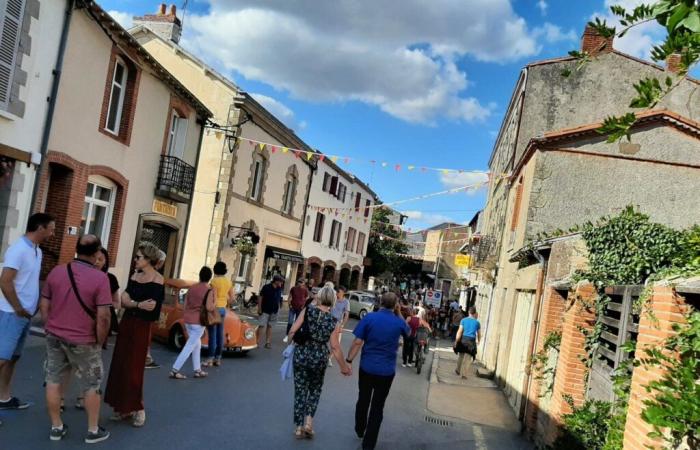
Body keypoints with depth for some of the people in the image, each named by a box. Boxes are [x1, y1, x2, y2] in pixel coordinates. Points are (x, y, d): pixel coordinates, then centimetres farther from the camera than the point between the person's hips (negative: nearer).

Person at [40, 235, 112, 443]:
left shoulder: (56, 271, -2)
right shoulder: (100, 278, -19)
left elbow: (44, 305, 4)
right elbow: (103, 316, -20)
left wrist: (51, 328, 16)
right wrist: (100, 341, -6)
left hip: (54, 336, 5)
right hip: (83, 341, -4)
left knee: (53, 381, 15)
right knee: (91, 385, 11)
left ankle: (56, 427, 23)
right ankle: (93, 430, 19)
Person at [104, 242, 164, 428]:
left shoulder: (157, 279, -10)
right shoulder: (135, 276, 11)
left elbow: (151, 307, -20)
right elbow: (124, 301, 3)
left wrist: (130, 302, -10)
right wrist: (139, 304, -13)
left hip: (142, 327, -7)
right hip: (126, 323, 7)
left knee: (134, 368, -5)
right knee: (120, 366, 7)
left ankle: (138, 408, 8)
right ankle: (124, 407, 16)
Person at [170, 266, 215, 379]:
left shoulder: (191, 288, 6)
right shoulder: (209, 290, -12)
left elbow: (185, 305, 10)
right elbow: (209, 308, -20)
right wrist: (215, 301, -2)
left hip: (187, 320, 7)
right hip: (198, 322, -7)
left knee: (197, 344, 19)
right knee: (189, 347, -1)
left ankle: (197, 370, 23)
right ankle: (174, 370, -3)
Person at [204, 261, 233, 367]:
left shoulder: (215, 281, -12)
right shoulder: (229, 282, 7)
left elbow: (214, 298, -17)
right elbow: (231, 299, 10)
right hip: (223, 310, 7)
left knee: (212, 335, -4)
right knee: (220, 334, 10)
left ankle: (210, 359, -2)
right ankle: (218, 358, 15)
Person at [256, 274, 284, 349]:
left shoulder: (279, 289, 5)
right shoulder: (266, 287, -10)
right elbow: (260, 297, -8)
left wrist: (278, 308, 10)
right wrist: (259, 309, -10)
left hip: (274, 311, 5)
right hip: (265, 310, -5)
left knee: (270, 326, 9)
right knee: (262, 326, -8)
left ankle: (268, 342, 13)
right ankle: (257, 341, 0)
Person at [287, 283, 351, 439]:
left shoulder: (307, 311, -8)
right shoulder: (334, 322, -8)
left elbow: (292, 331, -10)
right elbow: (334, 347, -7)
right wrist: (344, 366, 3)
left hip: (300, 355, 0)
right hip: (319, 359, 0)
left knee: (300, 391, 13)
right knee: (315, 390, 23)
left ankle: (299, 427, 18)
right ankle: (308, 421, 12)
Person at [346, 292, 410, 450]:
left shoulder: (369, 317, -10)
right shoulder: (399, 322, -6)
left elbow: (357, 342, -12)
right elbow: (408, 332, 19)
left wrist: (349, 360, -4)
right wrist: (399, 314, 14)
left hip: (366, 367, 1)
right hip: (386, 371, -1)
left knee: (363, 400, 21)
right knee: (377, 407, 8)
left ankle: (359, 430, 41)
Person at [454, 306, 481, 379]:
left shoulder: (463, 320, 1)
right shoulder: (477, 322, 3)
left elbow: (460, 331, -4)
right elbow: (479, 334, 12)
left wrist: (456, 341, -2)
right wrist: (478, 341, 30)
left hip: (463, 339, 1)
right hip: (471, 341, -1)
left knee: (461, 355, 19)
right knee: (468, 358, 2)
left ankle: (458, 370, 31)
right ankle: (463, 374, -1)